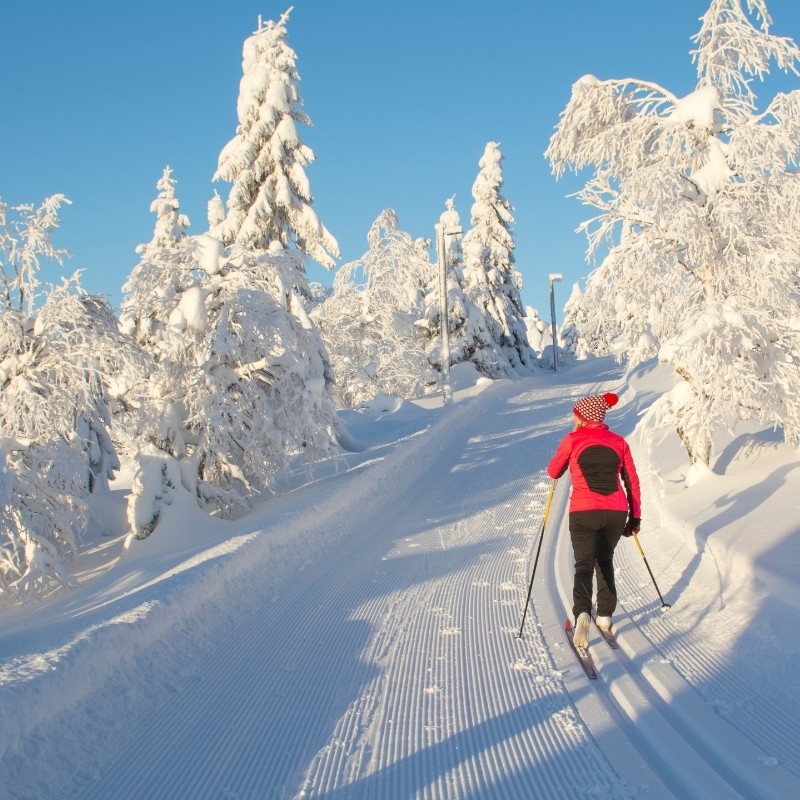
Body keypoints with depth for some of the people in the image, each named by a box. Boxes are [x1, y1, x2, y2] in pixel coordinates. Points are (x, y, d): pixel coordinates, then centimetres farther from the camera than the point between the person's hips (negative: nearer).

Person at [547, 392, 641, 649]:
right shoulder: (618, 441, 9)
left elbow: (553, 472, 13)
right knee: (605, 561, 23)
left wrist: (564, 460, 32)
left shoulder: (572, 440, 1)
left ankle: (582, 612, -26)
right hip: (616, 513, 3)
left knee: (584, 563, 0)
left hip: (584, 512, -3)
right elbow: (632, 481, 10)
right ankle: (605, 615, 23)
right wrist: (635, 517, 16)